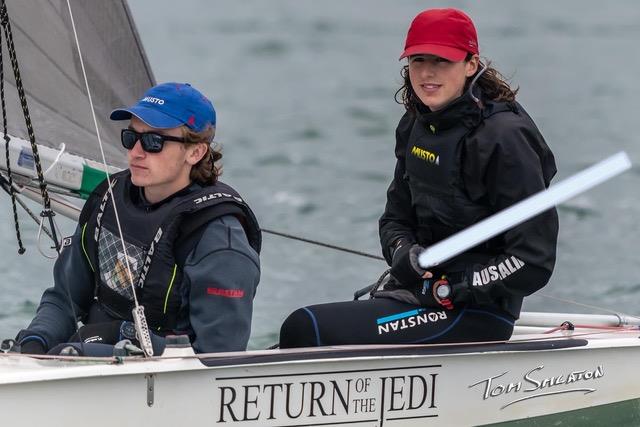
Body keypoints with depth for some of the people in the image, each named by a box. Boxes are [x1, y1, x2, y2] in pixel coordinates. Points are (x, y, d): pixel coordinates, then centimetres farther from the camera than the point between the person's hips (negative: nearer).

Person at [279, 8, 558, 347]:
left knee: (306, 331, -20)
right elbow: (396, 217, 19)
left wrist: (448, 290, -15)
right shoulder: (417, 127, 9)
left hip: (477, 315, -8)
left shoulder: (505, 137, -15)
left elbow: (534, 262, -17)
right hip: (419, 291, 8)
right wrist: (402, 253, -4)